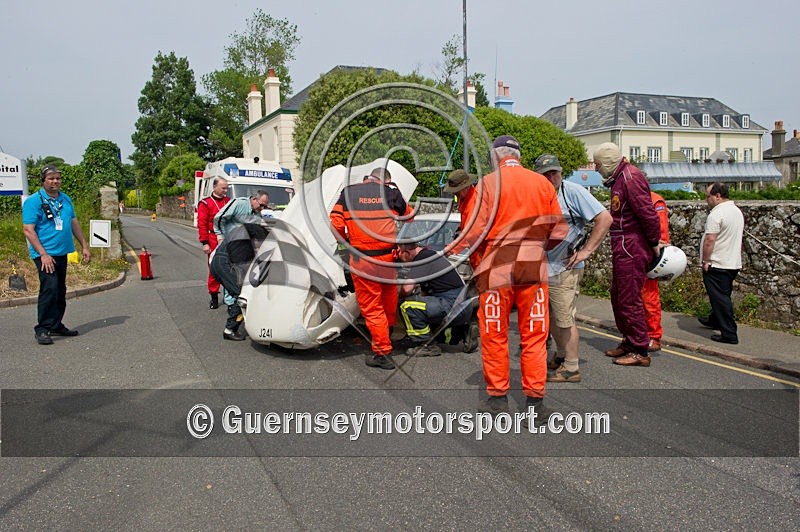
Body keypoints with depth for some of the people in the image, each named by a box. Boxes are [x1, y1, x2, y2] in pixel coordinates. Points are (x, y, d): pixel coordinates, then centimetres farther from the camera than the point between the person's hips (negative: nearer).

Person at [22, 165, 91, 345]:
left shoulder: (65, 199, 13)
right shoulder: (33, 201, -8)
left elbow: (74, 223, 21)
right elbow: (28, 230, -12)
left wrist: (84, 246, 16)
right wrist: (43, 254, -19)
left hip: (62, 252, 7)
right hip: (45, 254, -7)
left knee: (60, 290, 12)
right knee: (50, 288, -17)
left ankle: (56, 325, 23)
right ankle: (42, 329, -9)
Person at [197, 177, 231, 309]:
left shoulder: (228, 201, 13)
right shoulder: (205, 203, 1)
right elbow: (202, 224, -4)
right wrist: (205, 243, -11)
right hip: (214, 240, -3)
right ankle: (214, 296, 9)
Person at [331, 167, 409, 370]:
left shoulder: (348, 192, 4)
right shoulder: (392, 193, 6)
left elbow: (336, 224, -1)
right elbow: (408, 215, 23)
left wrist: (347, 240, 17)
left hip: (362, 260, -2)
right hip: (387, 256, 3)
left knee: (371, 307, 3)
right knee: (389, 297, 25)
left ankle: (383, 353, 6)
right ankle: (390, 329, 45)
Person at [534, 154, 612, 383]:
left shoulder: (573, 191, -10)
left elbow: (605, 219, -15)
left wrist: (586, 251, -16)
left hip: (564, 269, -7)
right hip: (541, 268, 7)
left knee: (565, 319, -3)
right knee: (550, 317, 18)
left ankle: (571, 369, 9)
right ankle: (560, 356, 35)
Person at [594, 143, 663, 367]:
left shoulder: (630, 177, -15)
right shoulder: (618, 179, 17)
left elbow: (647, 212, -21)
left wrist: (655, 243, -14)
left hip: (631, 249, -10)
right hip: (622, 248, 10)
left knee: (629, 299, -4)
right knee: (618, 297, 17)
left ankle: (640, 351, 5)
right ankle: (628, 342, 30)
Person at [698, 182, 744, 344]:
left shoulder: (717, 214, -19)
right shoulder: (737, 211, 12)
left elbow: (709, 239, -24)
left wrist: (705, 260, -15)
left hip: (717, 265, -9)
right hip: (734, 263, 10)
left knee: (720, 299, -5)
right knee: (723, 296, 22)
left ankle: (729, 334, -4)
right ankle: (715, 320, 40)